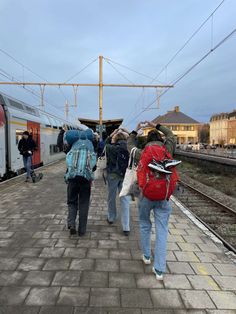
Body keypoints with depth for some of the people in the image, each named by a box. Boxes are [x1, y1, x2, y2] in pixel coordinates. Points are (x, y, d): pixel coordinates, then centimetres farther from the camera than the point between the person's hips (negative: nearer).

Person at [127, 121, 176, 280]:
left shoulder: (142, 154, -3)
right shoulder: (167, 152, -1)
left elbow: (130, 145, 18)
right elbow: (171, 135, 19)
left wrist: (136, 131, 29)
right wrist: (156, 126, 24)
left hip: (146, 195, 0)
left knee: (145, 225, 22)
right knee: (162, 232, 6)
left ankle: (146, 256, 37)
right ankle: (159, 270, 12)